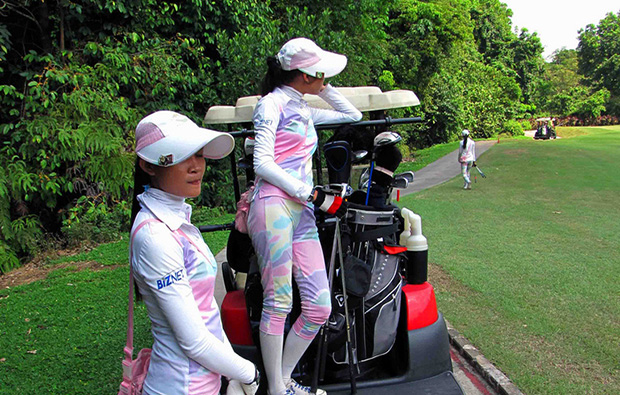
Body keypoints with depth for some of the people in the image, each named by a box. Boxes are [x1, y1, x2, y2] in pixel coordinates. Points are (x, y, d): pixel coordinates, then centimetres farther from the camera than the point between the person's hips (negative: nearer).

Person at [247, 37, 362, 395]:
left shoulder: (304, 110, 25)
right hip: (274, 207, -8)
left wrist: (323, 89, 24)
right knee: (279, 302, -6)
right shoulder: (272, 104, 1)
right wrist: (314, 195, -10)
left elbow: (353, 115, 35)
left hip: (304, 213, 8)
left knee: (320, 308, 2)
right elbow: (263, 163, -8)